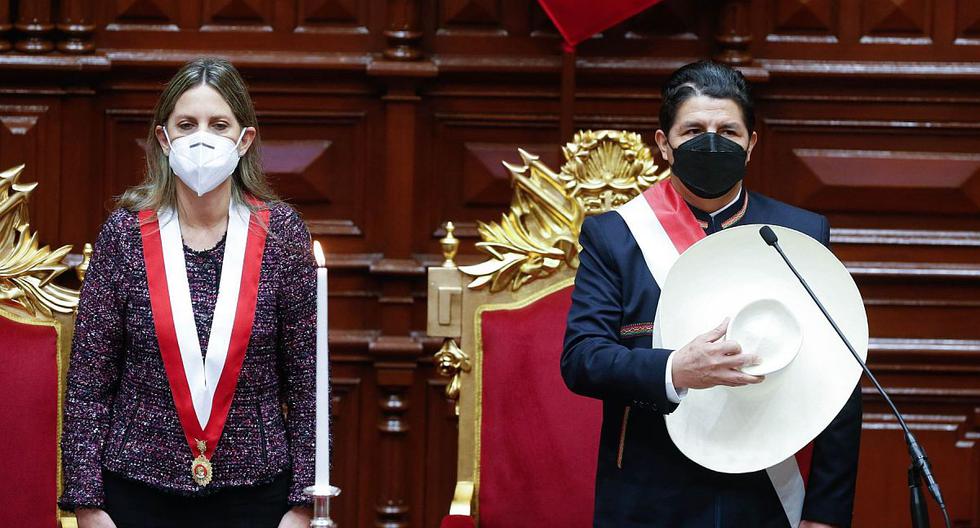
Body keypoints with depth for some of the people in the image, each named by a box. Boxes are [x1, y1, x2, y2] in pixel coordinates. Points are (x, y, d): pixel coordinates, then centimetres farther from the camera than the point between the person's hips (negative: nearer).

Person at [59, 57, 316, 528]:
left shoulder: (281, 233, -1)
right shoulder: (125, 233, -2)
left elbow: (307, 379, 0)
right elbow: (88, 382, -1)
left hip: (255, 490, 0)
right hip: (140, 489, 0)